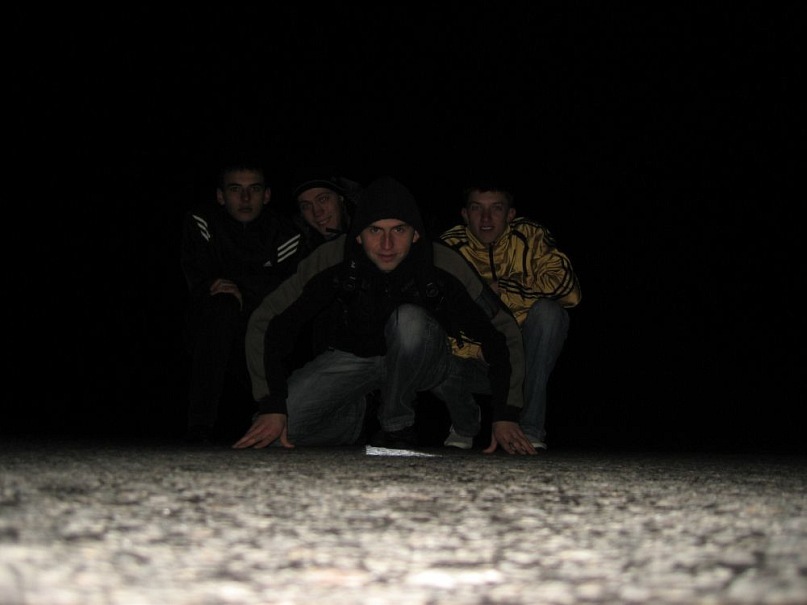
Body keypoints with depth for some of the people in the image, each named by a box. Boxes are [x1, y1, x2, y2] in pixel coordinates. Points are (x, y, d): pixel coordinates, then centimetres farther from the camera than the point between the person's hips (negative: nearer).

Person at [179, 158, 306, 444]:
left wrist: (240, 286, -25)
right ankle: (201, 425, -36)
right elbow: (199, 279, -17)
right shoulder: (201, 221, -5)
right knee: (221, 307, -35)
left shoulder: (284, 232, -2)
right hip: (209, 334, -3)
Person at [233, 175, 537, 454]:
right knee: (275, 431, -20)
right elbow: (267, 323, -18)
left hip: (420, 361, -1)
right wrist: (272, 406, -26)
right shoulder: (332, 261, -25)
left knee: (409, 319, -37)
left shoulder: (445, 268, -26)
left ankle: (398, 426, -14)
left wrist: (506, 415, -22)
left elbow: (502, 331, -16)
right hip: (352, 358, 1)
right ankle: (355, 415, 10)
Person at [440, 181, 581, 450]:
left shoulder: (530, 236, -14)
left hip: (524, 348, -1)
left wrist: (500, 291, -26)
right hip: (475, 352, 1)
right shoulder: (450, 246, -12)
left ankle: (531, 427, -21)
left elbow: (567, 287, -27)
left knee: (547, 311, -30)